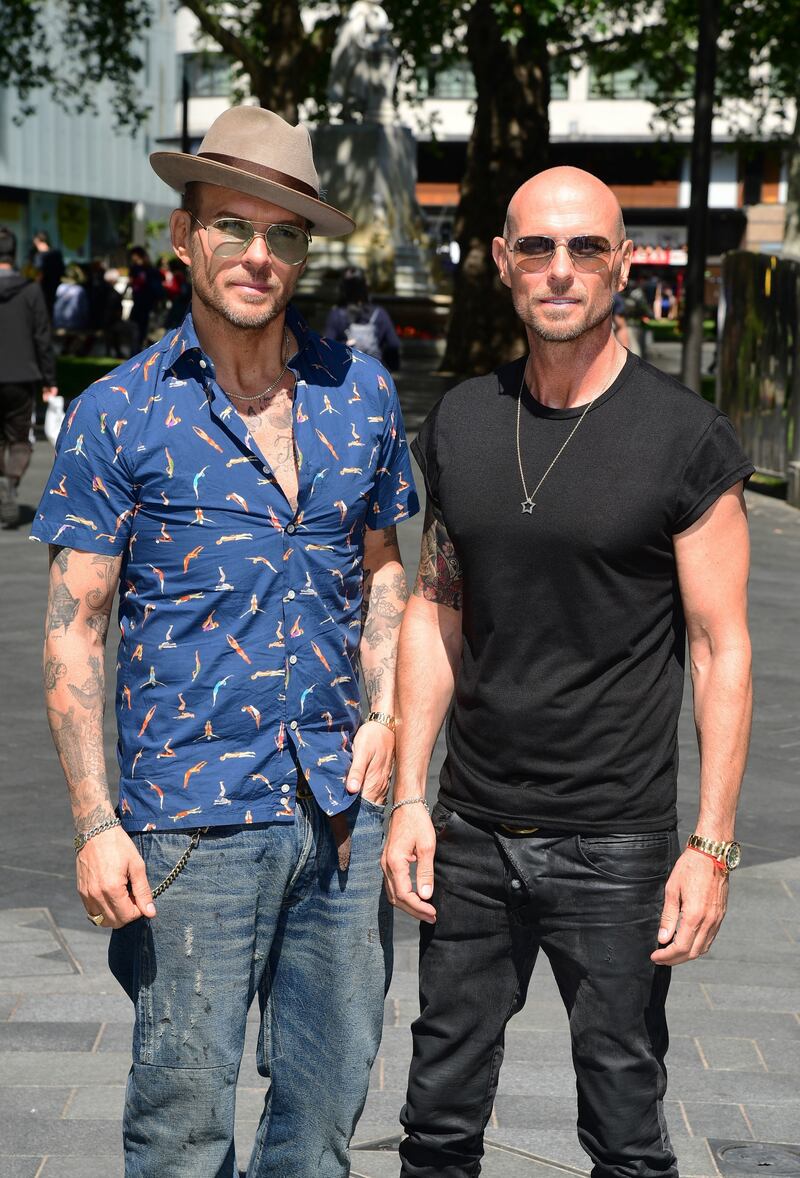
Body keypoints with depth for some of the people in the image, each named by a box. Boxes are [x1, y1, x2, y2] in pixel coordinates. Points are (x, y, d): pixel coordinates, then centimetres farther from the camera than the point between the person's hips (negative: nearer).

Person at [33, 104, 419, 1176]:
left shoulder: (363, 394, 7)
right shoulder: (118, 416, -4)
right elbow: (73, 630, -3)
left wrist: (384, 711, 4)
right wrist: (96, 824, -9)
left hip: (340, 807, 4)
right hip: (191, 817, -4)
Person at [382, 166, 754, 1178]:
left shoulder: (686, 438, -8)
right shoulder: (459, 424, 5)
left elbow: (721, 648, -7)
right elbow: (434, 612, 10)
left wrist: (713, 844, -11)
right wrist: (409, 798, 4)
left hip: (614, 846, -4)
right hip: (469, 831, 4)